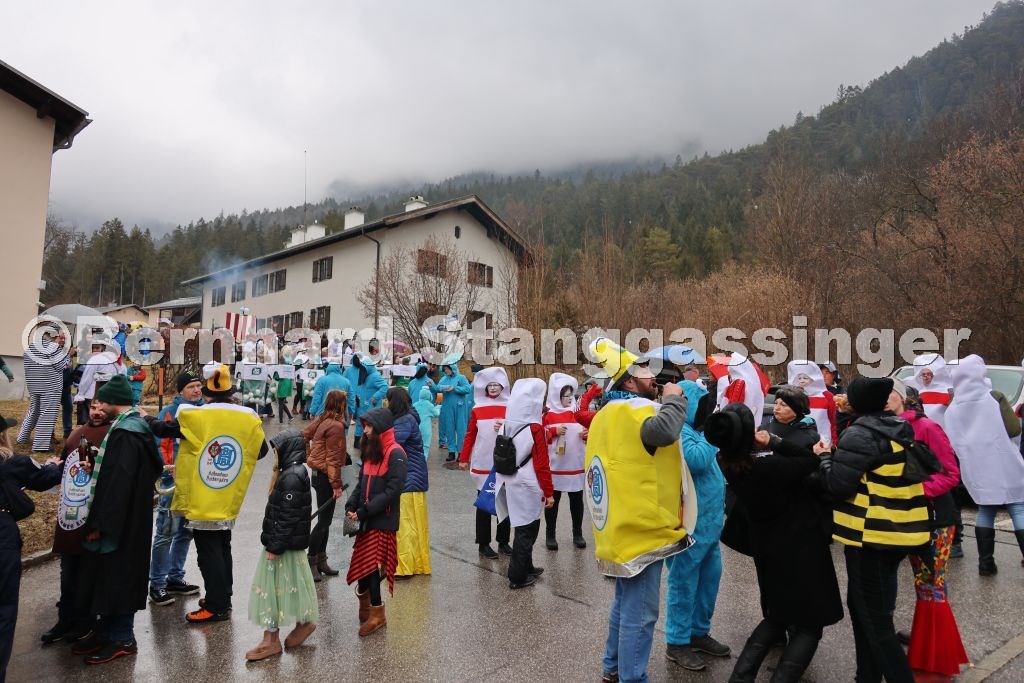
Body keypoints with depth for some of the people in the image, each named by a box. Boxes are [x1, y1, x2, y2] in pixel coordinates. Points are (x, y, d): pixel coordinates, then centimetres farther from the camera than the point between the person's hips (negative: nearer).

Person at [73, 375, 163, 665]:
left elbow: (118, 482, -24)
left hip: (120, 522, -10)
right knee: (109, 575, 18)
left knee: (117, 576, 2)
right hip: (126, 519, 10)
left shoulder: (125, 433, -22)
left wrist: (100, 523, -20)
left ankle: (122, 638, 15)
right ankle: (106, 631, 30)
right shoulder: (132, 427, 10)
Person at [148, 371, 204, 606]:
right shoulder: (169, 412, -7)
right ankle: (157, 584, 10)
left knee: (186, 531, 15)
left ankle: (175, 577, 28)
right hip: (174, 481, -6)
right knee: (166, 532, -2)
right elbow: (159, 445, -10)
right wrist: (169, 469, -21)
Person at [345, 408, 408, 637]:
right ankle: (367, 607, 28)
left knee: (370, 565, -5)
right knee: (363, 564, 9)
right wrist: (351, 506, -1)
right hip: (367, 519, 7)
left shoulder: (395, 453, -12)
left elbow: (393, 490, -18)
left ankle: (376, 613, 10)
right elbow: (362, 484, 15)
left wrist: (364, 511, -18)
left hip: (383, 519, -7)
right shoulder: (370, 451, 13)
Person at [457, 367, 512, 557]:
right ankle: (484, 544, 15)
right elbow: (470, 435, 3)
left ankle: (504, 541, 22)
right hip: (483, 464, -1)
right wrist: (463, 458, 1)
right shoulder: (477, 410, 1)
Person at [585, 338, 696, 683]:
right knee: (639, 612, 0)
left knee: (625, 602, 24)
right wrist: (674, 398, -21)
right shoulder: (633, 410, -18)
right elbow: (663, 430, -37)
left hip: (622, 527, 10)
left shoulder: (607, 414, 13)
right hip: (641, 529, -10)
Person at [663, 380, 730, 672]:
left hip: (707, 523, 10)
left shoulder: (695, 430, 13)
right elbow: (697, 460, -31)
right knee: (685, 584, 2)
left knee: (709, 579, 19)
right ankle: (677, 642, 16)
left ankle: (699, 632, 34)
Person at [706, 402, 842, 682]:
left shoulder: (726, 464, -12)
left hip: (766, 545, 7)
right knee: (809, 624, 9)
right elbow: (812, 461, -17)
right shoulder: (767, 466, -31)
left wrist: (768, 445, -13)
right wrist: (774, 441, -22)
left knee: (777, 615, 23)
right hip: (799, 545, -7)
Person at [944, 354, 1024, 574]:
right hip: (1003, 463, -3)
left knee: (985, 510, 13)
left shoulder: (953, 408, 3)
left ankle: (985, 563, 12)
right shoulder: (993, 397, -5)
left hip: (975, 468, 3)